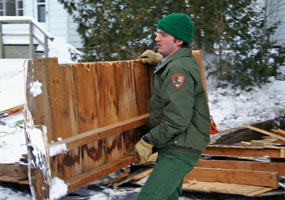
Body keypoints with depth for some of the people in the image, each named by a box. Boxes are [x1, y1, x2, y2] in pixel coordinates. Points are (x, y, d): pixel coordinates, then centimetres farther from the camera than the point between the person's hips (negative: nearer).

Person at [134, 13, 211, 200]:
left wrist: (149, 140, -17)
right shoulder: (174, 63, 11)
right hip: (174, 146, 11)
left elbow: (178, 119, -26)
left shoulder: (179, 68, -21)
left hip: (180, 150, -11)